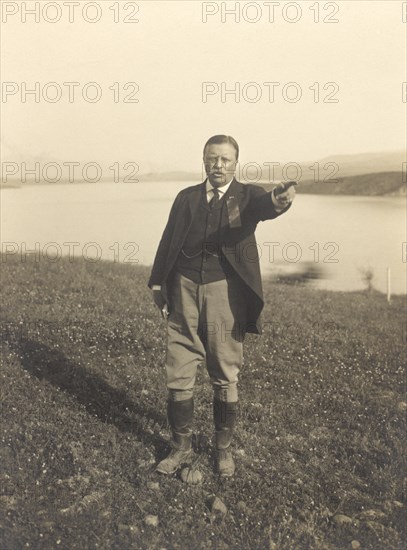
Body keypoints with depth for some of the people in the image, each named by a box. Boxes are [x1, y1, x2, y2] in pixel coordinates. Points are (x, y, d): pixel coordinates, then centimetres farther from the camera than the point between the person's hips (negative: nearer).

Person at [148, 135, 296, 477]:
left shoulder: (247, 195, 2)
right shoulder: (186, 197, 11)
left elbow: (263, 206, -21)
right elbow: (168, 240, 11)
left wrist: (279, 201, -45)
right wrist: (158, 283, 1)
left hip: (225, 292, -2)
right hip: (185, 288, 3)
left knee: (226, 377, 8)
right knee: (179, 375, 6)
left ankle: (224, 448, 27)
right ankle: (181, 447, 24)